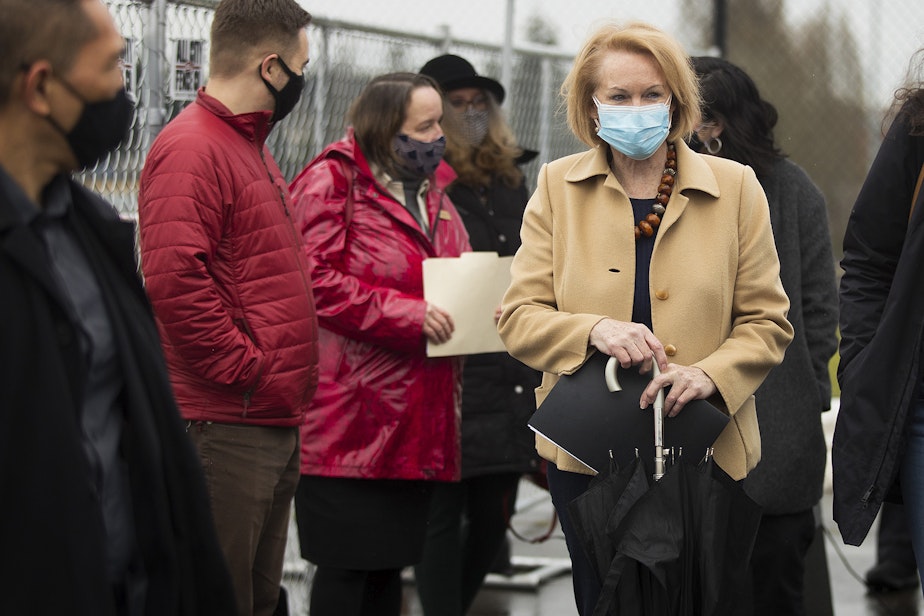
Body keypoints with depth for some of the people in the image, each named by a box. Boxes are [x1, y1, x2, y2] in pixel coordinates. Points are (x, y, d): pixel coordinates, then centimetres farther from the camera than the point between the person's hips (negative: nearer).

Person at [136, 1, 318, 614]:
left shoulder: (252, 147, 20)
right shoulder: (190, 148, -13)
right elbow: (173, 280, -25)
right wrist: (248, 371, -19)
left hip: (277, 423, 10)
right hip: (225, 425, -10)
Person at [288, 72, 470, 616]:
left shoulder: (432, 192, 18)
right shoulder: (332, 183, -8)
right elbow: (319, 283, -18)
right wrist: (410, 315, -22)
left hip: (417, 420, 8)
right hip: (353, 421, -8)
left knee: (391, 561, 13)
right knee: (347, 566, -4)